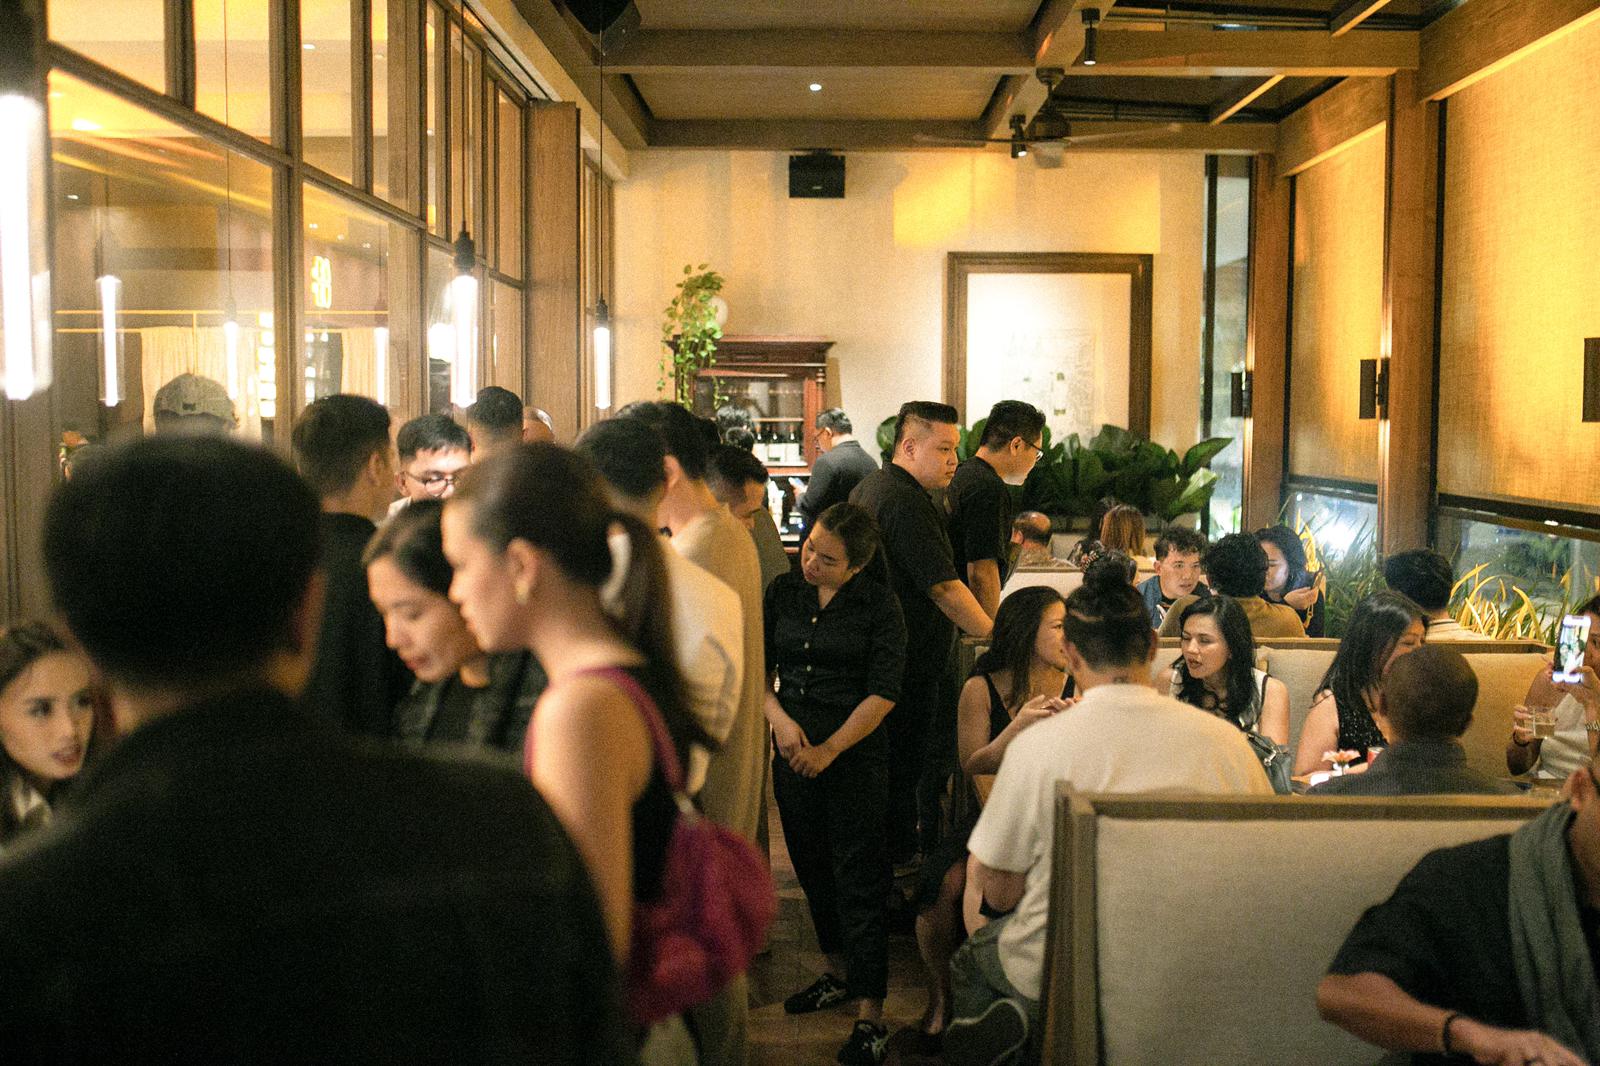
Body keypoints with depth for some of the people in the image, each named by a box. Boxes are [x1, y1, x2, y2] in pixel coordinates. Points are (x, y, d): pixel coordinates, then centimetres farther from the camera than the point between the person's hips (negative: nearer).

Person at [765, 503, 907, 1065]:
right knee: (812, 867, 15)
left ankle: (870, 1017, 2)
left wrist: (828, 750, -16)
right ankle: (840, 974, 35)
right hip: (792, 749, 5)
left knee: (860, 881, -3)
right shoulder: (783, 592, 5)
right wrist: (779, 717, -10)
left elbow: (883, 693, -11)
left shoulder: (880, 607, -7)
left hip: (856, 752, -5)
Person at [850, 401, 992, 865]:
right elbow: (944, 587, -23)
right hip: (911, 664, -10)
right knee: (906, 764, 0)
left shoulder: (867, 487, 13)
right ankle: (900, 860, 9)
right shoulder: (907, 503, -21)